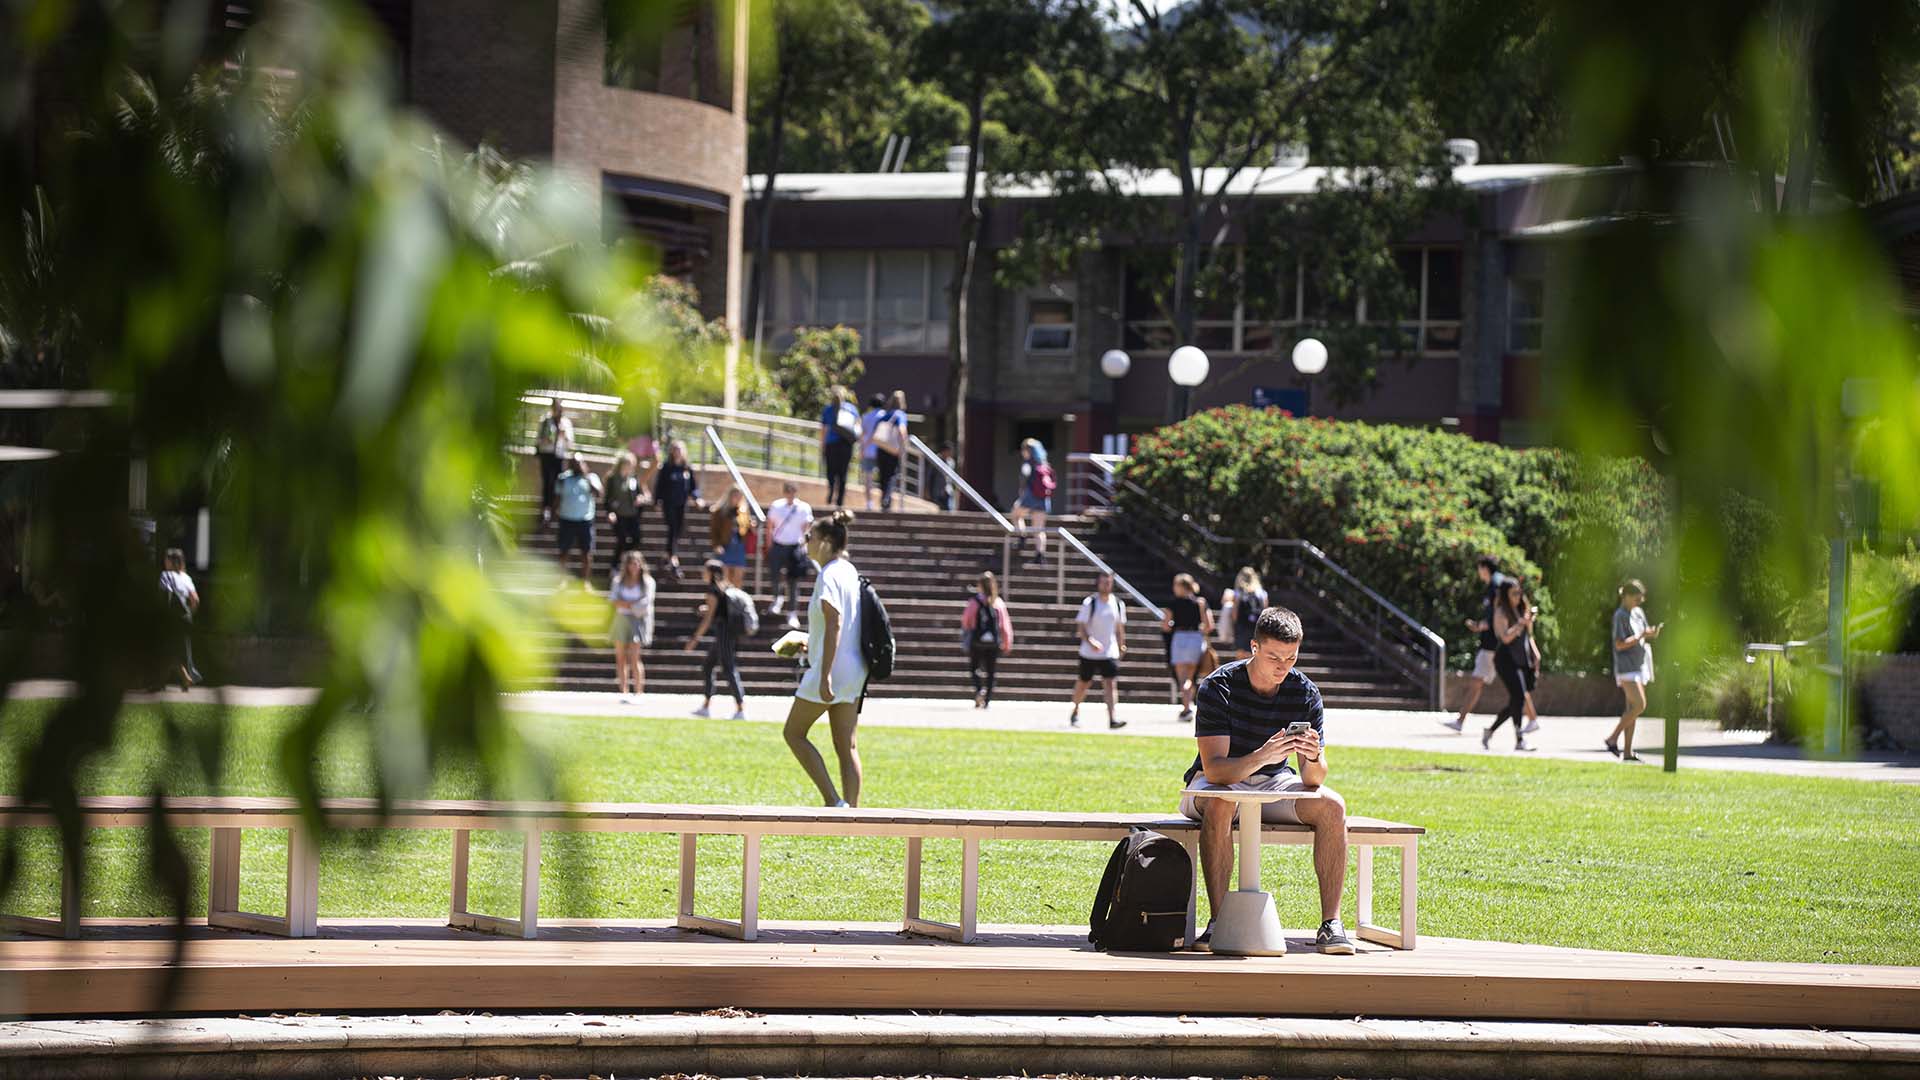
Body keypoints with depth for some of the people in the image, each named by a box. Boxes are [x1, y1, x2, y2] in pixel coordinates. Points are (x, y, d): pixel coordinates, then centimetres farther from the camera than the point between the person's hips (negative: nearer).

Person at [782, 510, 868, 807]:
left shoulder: (828, 575, -14)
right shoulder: (849, 572, 13)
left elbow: (834, 624, -22)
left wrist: (825, 675, -25)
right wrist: (812, 646, 27)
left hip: (832, 669, -9)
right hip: (853, 671, 9)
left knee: (793, 732, 4)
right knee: (846, 746, 9)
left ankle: (833, 801, -4)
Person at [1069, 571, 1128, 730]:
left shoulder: (1118, 604, 3)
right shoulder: (1089, 603, -8)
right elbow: (1080, 627, -10)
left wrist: (1121, 646, 16)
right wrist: (1090, 641, -26)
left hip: (1110, 653, 2)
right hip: (1089, 653, -2)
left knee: (1112, 683, -12)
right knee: (1083, 683, 11)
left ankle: (1112, 719, -20)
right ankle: (1075, 712, 36)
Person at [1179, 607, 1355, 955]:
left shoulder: (1305, 693, -9)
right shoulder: (1219, 687, -20)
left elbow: (1313, 780, -11)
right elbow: (1214, 769, -28)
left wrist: (1313, 759, -36)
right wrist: (1262, 757, -47)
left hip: (1273, 783, 3)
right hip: (1217, 782, -3)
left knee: (1332, 806, -23)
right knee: (1220, 805, -38)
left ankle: (1331, 923, -21)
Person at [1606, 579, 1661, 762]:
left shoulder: (1639, 613, 15)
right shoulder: (1620, 615, -10)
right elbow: (1620, 644, -16)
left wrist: (1652, 634, 0)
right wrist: (1641, 636, -19)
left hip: (1639, 666, 9)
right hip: (1626, 666, -9)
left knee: (1633, 708, 7)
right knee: (1639, 705, -18)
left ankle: (1627, 752, 8)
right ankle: (1613, 739, -9)